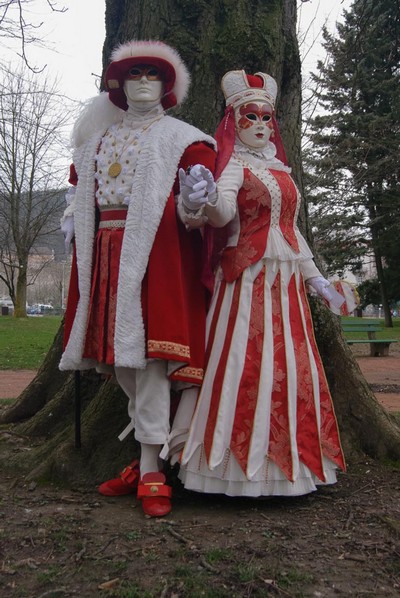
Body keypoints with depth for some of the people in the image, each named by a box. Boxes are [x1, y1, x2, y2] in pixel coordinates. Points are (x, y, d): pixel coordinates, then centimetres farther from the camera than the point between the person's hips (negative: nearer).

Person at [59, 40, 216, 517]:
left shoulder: (178, 136, 8)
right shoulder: (98, 137, 23)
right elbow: (79, 182, 34)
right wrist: (73, 217, 17)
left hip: (154, 250, -6)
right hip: (106, 253, 6)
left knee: (145, 350, -14)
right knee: (117, 356, 4)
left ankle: (151, 471, -8)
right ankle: (148, 456, 15)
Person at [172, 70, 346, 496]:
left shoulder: (280, 168, 20)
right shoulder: (234, 163, 0)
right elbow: (223, 212, -21)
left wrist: (314, 276, 23)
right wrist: (206, 201, -43)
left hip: (286, 281, 7)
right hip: (248, 277, -7)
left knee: (289, 367, 6)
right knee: (245, 366, -10)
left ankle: (284, 461, 15)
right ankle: (242, 463, -2)